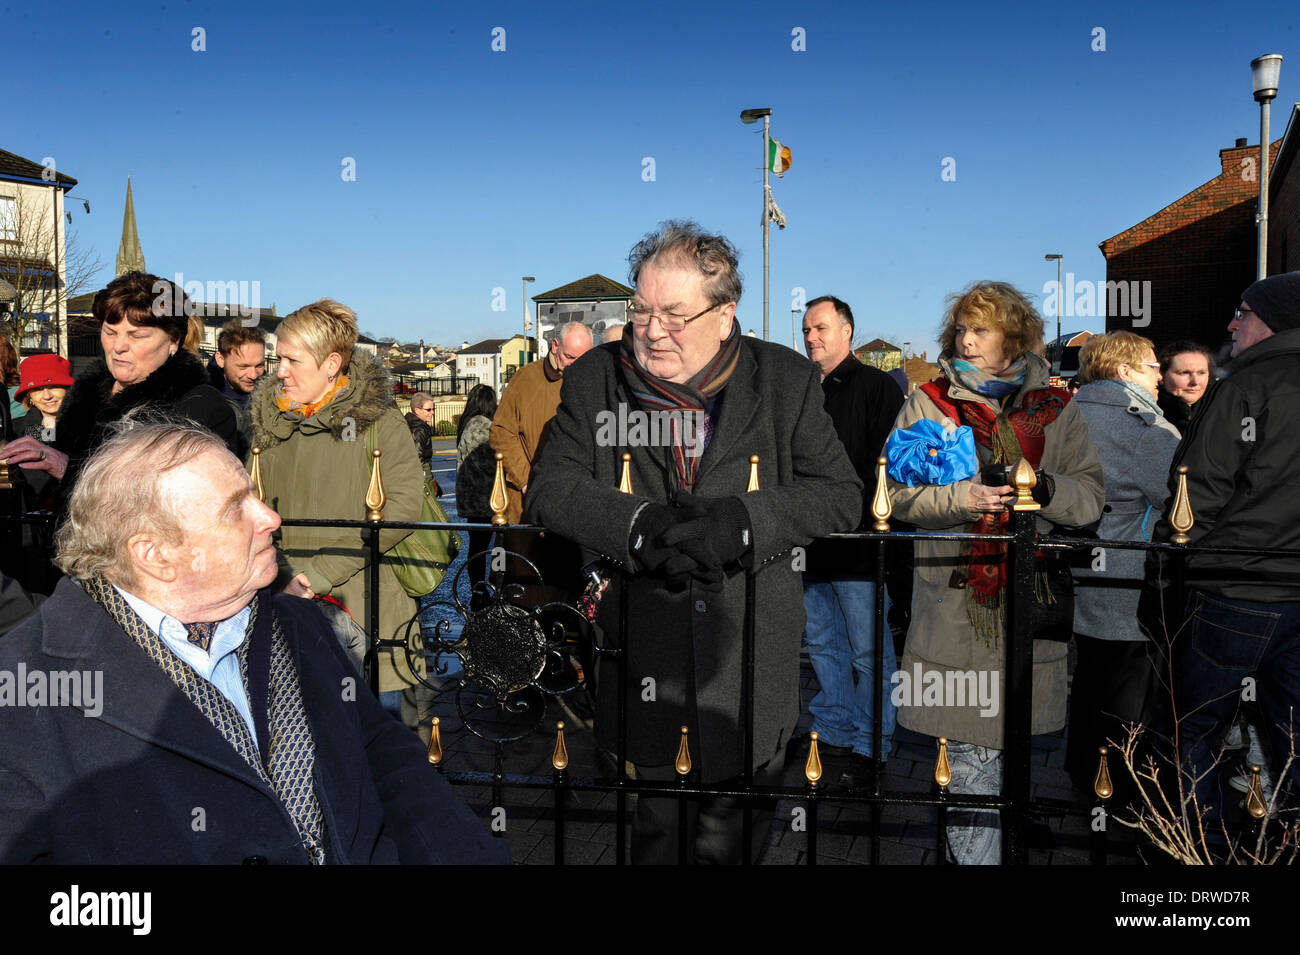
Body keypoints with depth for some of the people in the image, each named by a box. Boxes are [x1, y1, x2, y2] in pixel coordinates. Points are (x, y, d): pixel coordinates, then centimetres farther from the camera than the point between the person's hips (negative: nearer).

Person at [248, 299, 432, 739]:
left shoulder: (377, 418, -4)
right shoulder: (267, 418, 10)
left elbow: (405, 503, -14)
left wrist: (322, 571, -16)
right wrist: (282, 577, -8)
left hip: (367, 601, -4)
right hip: (291, 605, 4)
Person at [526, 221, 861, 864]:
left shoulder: (786, 380, -2)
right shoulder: (595, 377, 1)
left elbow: (842, 495, -5)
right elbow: (548, 488, -5)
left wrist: (743, 520, -22)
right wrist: (641, 524, -23)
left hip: (749, 664, 0)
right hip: (642, 660, 1)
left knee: (730, 841, 16)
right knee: (655, 834, 16)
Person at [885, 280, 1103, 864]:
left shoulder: (1054, 408, 11)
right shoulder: (928, 403, 7)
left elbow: (1091, 496, 7)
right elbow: (902, 493, 0)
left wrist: (1044, 489, -13)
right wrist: (965, 497, -17)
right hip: (953, 601, -2)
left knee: (1013, 741, 9)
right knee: (970, 748, -2)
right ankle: (975, 851, 13)